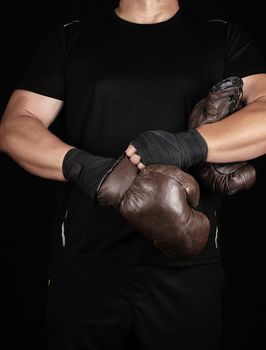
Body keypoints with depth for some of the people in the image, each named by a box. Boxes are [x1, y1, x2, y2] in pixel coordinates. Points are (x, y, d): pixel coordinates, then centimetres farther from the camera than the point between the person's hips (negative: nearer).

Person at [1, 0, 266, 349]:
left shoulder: (224, 40, 8)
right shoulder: (68, 40, 11)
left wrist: (191, 145, -23)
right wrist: (79, 164, -16)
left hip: (187, 264, 0)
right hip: (84, 261, 1)